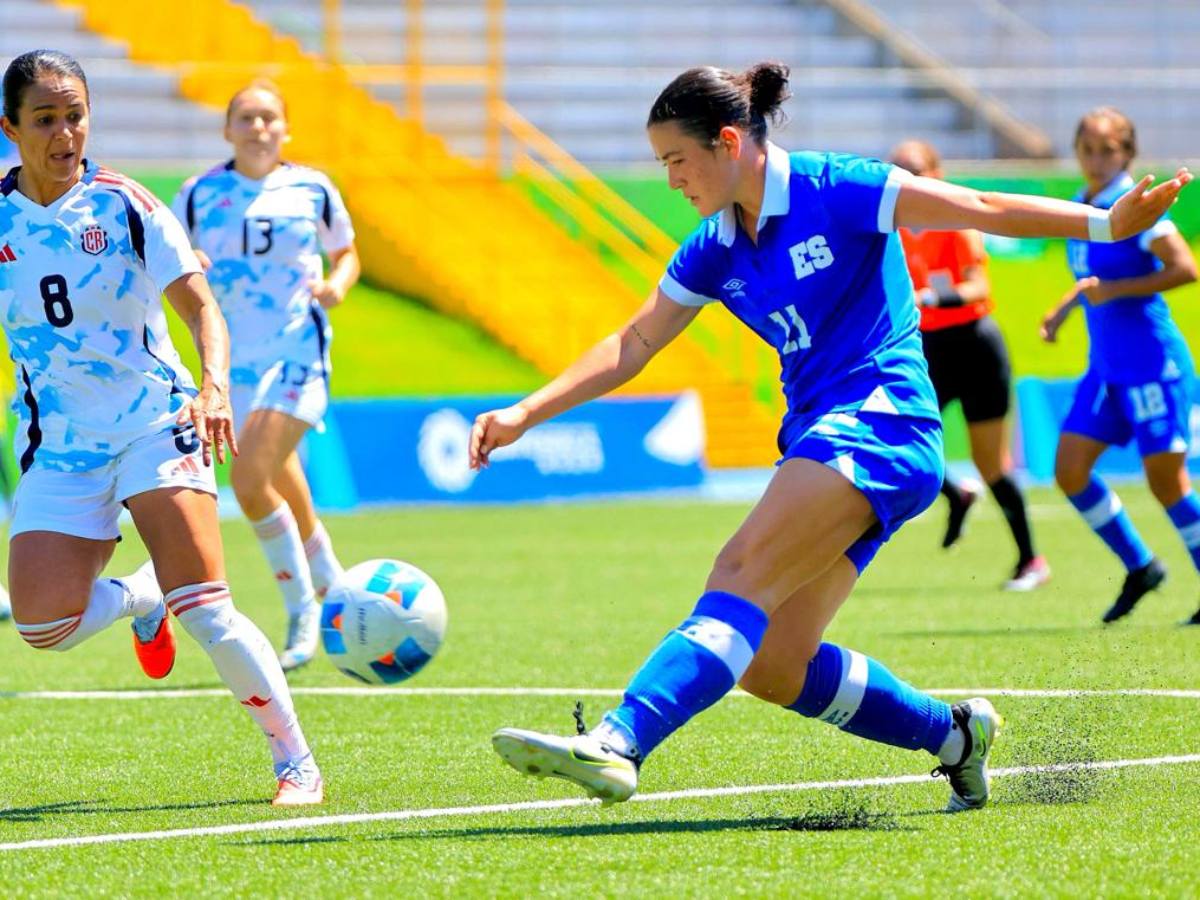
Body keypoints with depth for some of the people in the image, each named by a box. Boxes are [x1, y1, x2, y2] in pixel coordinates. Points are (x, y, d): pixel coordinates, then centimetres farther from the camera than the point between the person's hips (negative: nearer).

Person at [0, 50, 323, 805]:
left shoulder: (123, 204, -7)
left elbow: (201, 307, -11)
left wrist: (215, 386, -29)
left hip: (153, 422, -3)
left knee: (205, 611, -18)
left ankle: (297, 762, -4)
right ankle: (139, 597, 20)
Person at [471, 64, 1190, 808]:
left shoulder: (835, 190, -7)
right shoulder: (715, 250, 13)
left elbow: (982, 210, -9)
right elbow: (633, 345, 20)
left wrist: (1108, 223, -19)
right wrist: (525, 414, 12)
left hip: (880, 420, -8)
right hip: (819, 436, 8)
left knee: (742, 574, -26)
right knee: (772, 670, 0)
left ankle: (616, 745, -41)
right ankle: (955, 734, 19)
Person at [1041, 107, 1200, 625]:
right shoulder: (1081, 206, 10)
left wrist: (1112, 289, -21)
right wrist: (1067, 306, 15)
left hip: (1152, 361, -8)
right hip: (1106, 365, 8)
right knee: (1069, 469, 1)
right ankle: (1140, 568, 16)